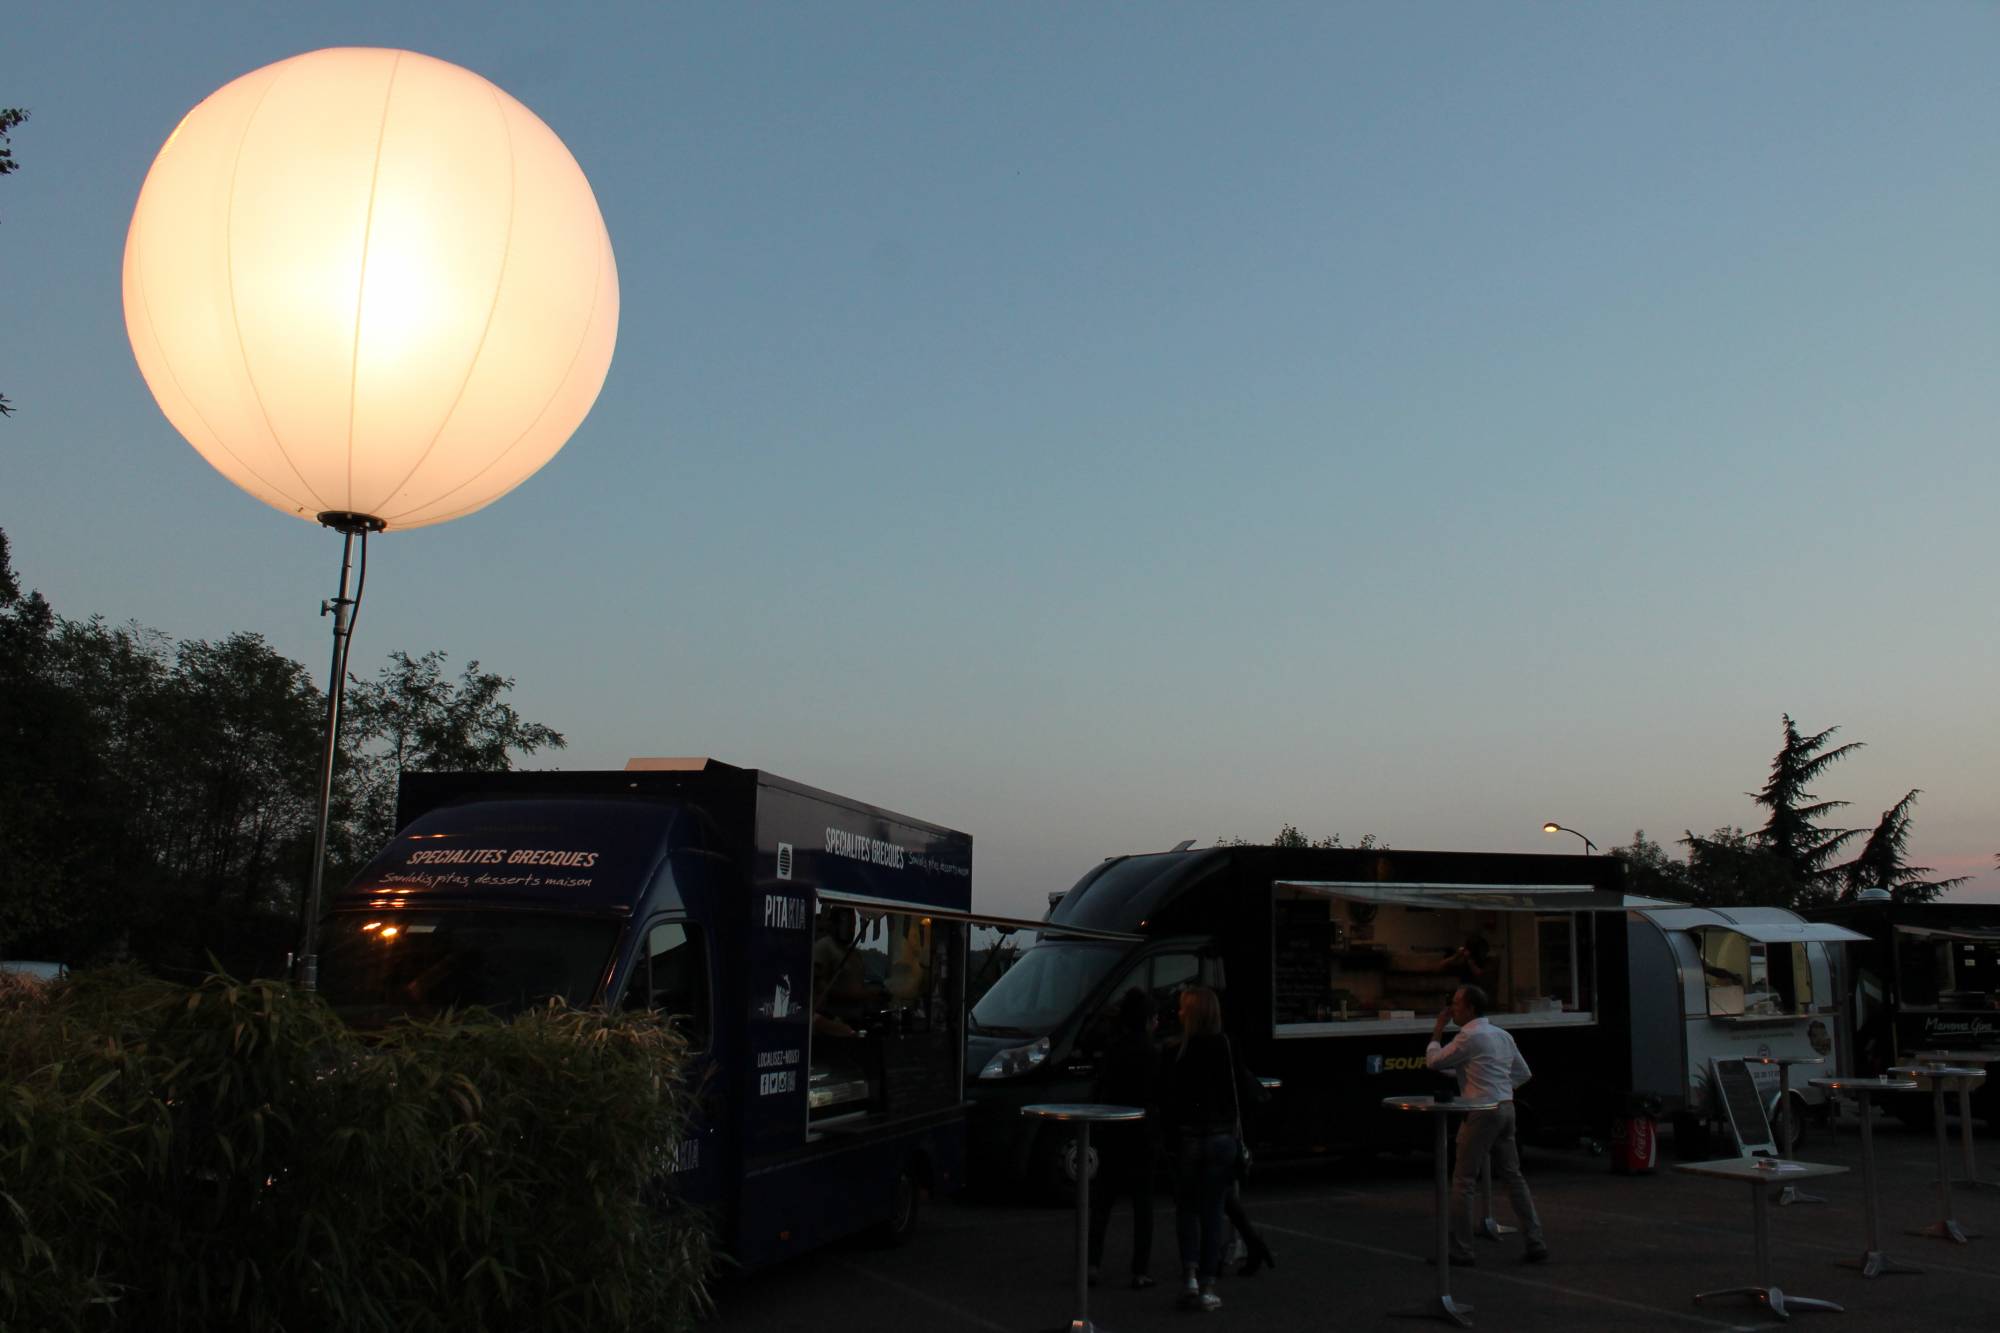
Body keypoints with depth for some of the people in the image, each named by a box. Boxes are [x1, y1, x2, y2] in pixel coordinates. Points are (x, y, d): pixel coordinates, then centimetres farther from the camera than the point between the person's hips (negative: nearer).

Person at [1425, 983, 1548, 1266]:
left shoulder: (1468, 1036, -11)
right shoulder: (1503, 1035, 14)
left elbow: (1433, 1061, -4)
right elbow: (1524, 1073, 19)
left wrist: (1438, 1029, 6)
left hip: (1482, 1112, -8)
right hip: (1506, 1108, 8)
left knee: (1463, 1181, -1)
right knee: (1513, 1177, 13)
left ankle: (1460, 1250, 1)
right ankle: (1535, 1243, 13)